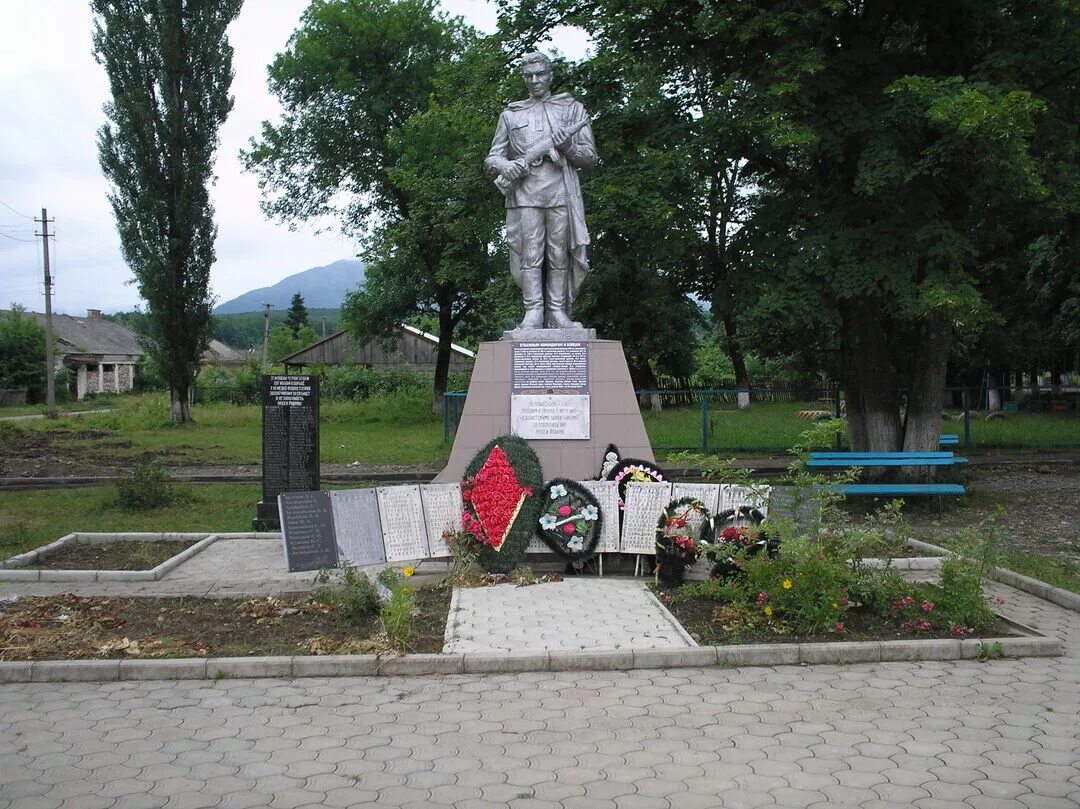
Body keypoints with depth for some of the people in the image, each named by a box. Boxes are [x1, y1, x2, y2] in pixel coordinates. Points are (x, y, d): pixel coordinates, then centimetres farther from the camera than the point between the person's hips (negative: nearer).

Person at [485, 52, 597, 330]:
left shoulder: (572, 109, 20)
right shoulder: (510, 114, 22)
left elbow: (590, 157, 14)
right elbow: (491, 159, 18)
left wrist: (567, 146, -7)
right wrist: (505, 166, -7)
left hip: (561, 193, 0)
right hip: (525, 194, 0)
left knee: (560, 255, -4)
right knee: (530, 253, -9)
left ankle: (558, 312, -3)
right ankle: (533, 312, -11)